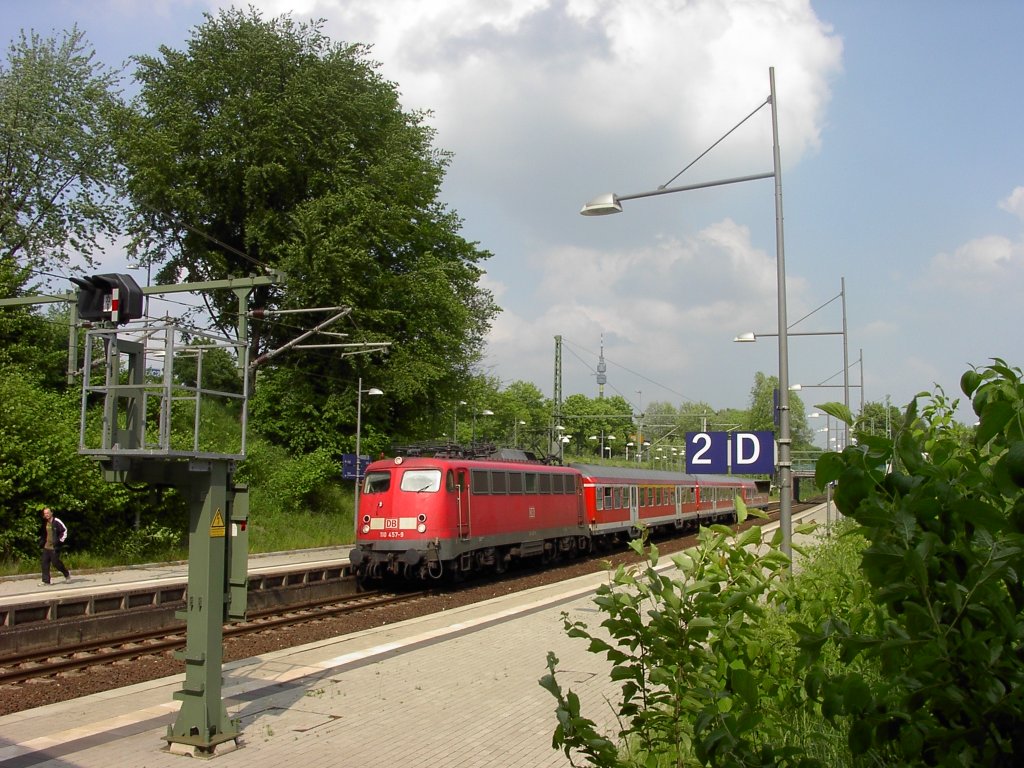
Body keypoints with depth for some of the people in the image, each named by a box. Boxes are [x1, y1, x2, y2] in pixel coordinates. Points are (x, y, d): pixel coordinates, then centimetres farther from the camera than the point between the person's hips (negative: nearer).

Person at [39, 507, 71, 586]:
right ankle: (46, 580, 5)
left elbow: (65, 530, -8)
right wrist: (41, 541, 17)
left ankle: (67, 573, 19)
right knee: (45, 563, 1)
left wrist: (61, 540, -11)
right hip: (46, 547, 6)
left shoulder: (56, 521, -10)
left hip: (54, 547, -6)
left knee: (55, 562, -3)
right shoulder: (44, 523, 10)